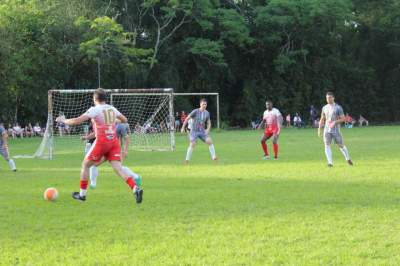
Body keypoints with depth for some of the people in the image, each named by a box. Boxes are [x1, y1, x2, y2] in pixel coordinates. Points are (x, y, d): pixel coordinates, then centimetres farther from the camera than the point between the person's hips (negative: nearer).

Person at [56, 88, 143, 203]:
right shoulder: (112, 108, 12)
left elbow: (78, 121, -14)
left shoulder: (95, 109, -6)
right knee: (118, 168, -5)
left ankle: (82, 194, 21)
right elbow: (124, 120, 25)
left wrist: (64, 120, 2)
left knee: (85, 164, 14)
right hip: (114, 141, 5)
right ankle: (136, 189, -26)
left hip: (101, 141, -5)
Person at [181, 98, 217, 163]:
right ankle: (187, 160, -8)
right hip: (194, 131, -4)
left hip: (202, 131, 4)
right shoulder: (195, 111, -11)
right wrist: (183, 128, -10)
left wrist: (208, 129, -8)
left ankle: (213, 157, -8)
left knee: (210, 141, -13)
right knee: (192, 144, -18)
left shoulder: (207, 113, 3)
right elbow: (187, 119, -7)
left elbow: (209, 123, 12)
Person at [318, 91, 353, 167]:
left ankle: (348, 159, 26)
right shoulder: (324, 108, 10)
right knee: (327, 145, -11)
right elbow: (322, 119, 18)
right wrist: (319, 129, 11)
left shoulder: (338, 107, -4)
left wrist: (335, 122, -21)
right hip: (327, 130, 4)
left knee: (341, 145, 4)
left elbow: (343, 118, -7)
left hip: (336, 130, -4)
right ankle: (330, 162, -13)